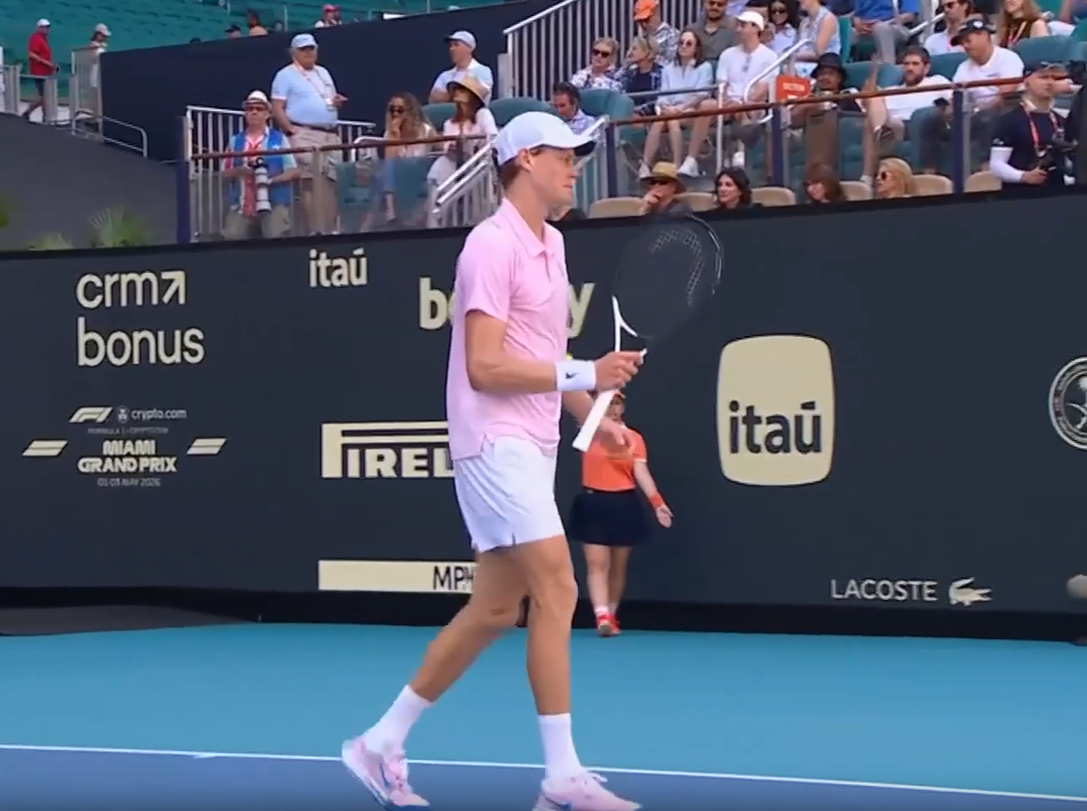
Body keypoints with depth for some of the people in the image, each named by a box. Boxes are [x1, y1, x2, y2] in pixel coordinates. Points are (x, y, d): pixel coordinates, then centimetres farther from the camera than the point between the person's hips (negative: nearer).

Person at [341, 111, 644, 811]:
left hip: (532, 445, 10)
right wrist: (583, 375, -21)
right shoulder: (493, 245, -13)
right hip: (496, 443, -10)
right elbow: (485, 367, -19)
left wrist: (592, 414, 10)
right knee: (557, 591, -13)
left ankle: (383, 743, 19)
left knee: (494, 609, 10)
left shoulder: (551, 244, 16)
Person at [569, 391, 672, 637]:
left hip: (624, 504, 2)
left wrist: (657, 501, -16)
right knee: (597, 564, -10)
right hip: (593, 503, -2)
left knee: (618, 566, 10)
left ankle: (611, 616, 24)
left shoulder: (635, 438, 3)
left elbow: (641, 472, -4)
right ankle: (602, 617, -19)